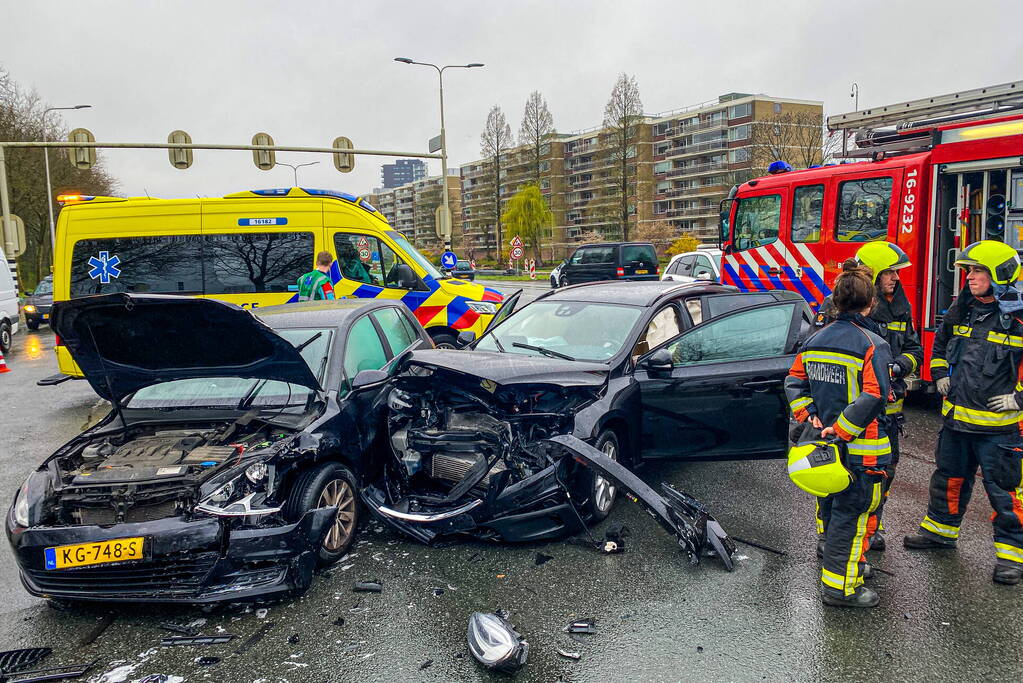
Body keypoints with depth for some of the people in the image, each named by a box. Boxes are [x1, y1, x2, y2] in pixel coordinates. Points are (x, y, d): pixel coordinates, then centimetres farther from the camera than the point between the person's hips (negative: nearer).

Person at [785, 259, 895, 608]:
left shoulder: (814, 340, 5)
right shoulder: (873, 346, -16)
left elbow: (794, 382, 7)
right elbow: (873, 397, -25)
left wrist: (809, 416, 2)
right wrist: (841, 430, -19)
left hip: (824, 443, 7)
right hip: (861, 449, -7)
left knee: (830, 503, 23)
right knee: (853, 513, 2)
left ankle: (836, 558, 42)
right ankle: (839, 586, 9)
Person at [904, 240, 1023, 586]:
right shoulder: (961, 309, 5)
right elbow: (941, 342, 24)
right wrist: (940, 375, 14)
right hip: (956, 418, 6)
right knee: (950, 478, 20)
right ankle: (940, 529, 38)